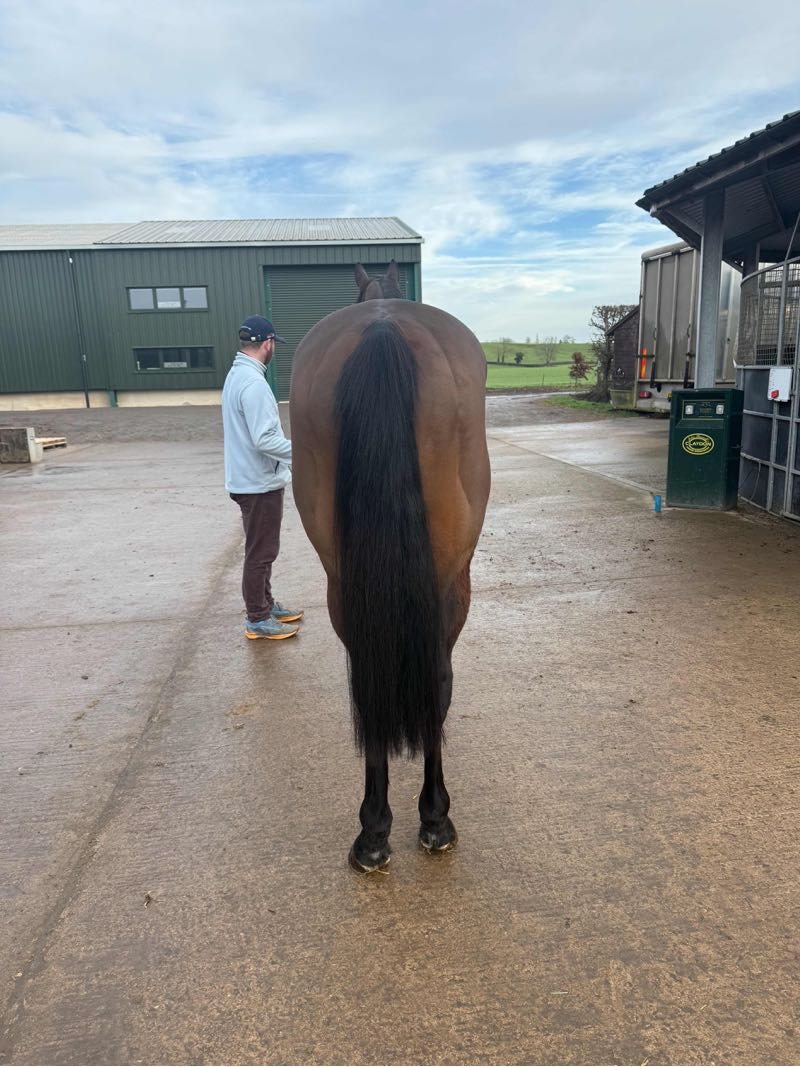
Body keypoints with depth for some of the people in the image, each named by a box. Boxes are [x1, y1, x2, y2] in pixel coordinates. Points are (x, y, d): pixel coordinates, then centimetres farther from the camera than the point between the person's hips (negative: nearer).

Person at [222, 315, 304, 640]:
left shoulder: (237, 374, 10)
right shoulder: (253, 382, -22)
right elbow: (265, 440, -27)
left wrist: (293, 450, 18)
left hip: (250, 479, 10)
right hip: (260, 483, -10)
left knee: (262, 549, 20)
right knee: (260, 552, 1)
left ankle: (266, 605, 33)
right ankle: (258, 620, 12)